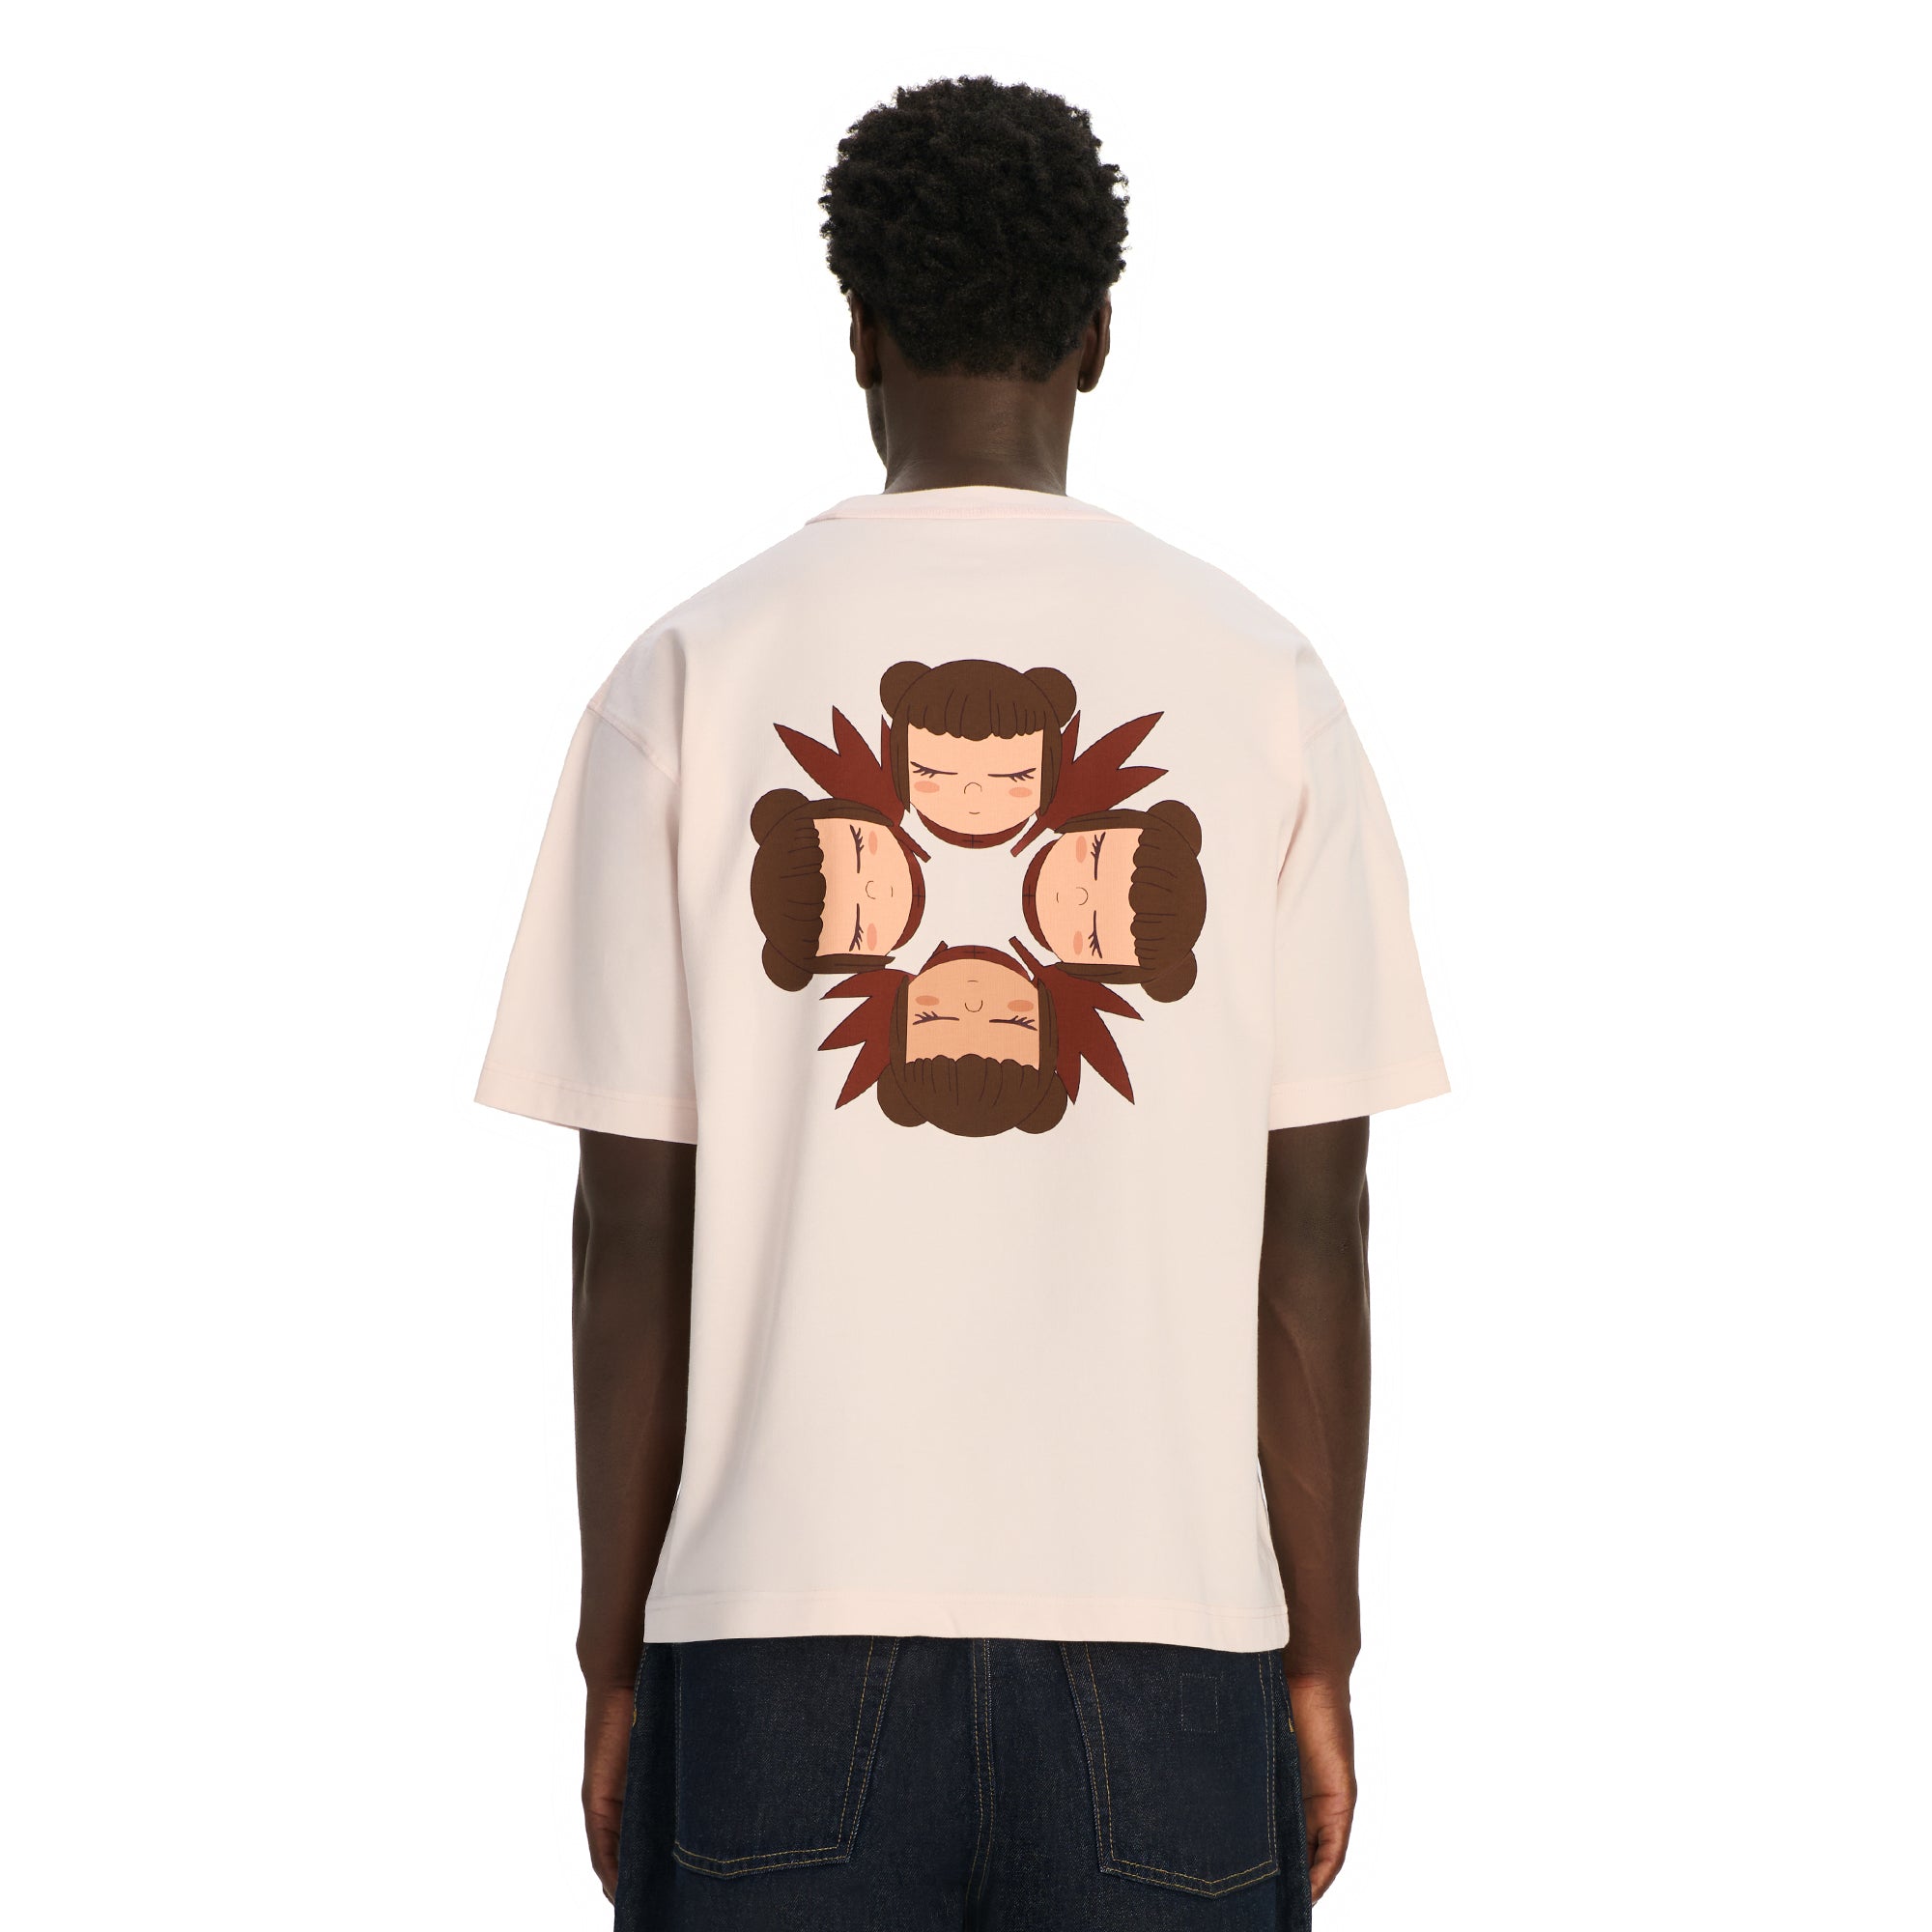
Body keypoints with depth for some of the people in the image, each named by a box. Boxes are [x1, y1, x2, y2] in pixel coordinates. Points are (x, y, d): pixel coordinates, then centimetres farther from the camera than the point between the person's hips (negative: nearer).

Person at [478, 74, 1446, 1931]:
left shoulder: (691, 675, 1)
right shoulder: (1261, 677, 2)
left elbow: (633, 1224, 0)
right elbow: (1314, 1224, 0)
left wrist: (614, 1659, 8)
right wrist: (1319, 1657, 7)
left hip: (784, 1628, 0)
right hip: (1164, 1631, 0)